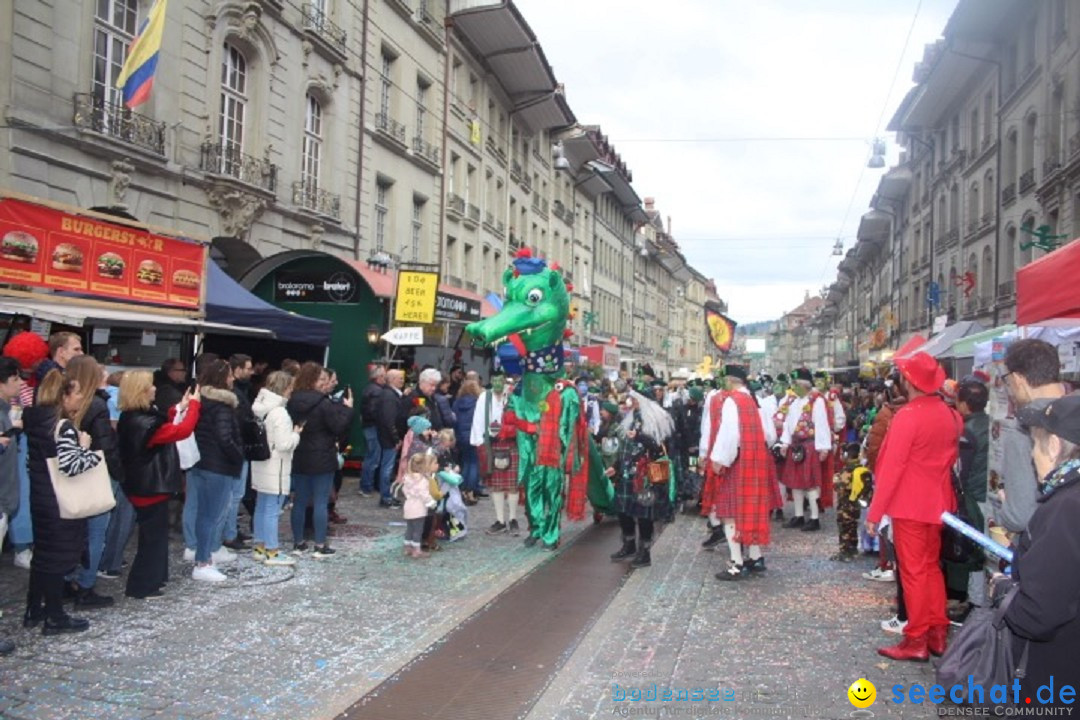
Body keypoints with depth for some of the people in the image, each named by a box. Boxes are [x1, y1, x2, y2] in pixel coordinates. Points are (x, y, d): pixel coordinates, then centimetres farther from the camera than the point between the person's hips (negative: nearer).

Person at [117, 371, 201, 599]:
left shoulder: (132, 418, 6)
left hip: (146, 485, 10)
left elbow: (162, 426, 19)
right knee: (153, 536, 2)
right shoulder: (142, 423, -26)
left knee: (155, 533, 21)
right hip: (151, 488, -10)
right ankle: (141, 587, 11)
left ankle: (153, 578, 32)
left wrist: (178, 408, 12)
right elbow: (182, 431, -26)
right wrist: (194, 404, -16)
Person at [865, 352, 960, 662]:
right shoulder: (949, 414, 3)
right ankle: (937, 633, 25)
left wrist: (875, 511, -16)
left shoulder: (908, 416, -19)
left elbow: (892, 467, -20)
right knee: (932, 566, 17)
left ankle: (916, 640, 9)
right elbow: (951, 456, 14)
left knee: (913, 571, 1)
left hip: (910, 506, -7)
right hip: (937, 503, 7)